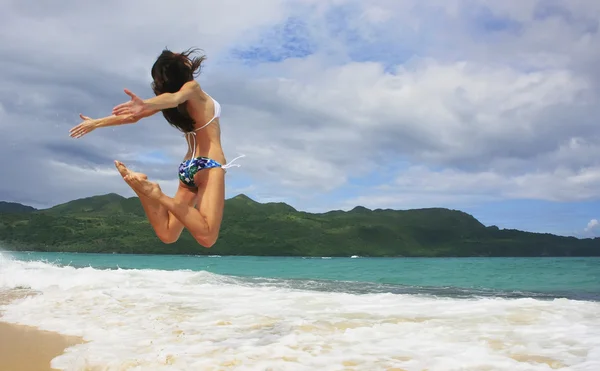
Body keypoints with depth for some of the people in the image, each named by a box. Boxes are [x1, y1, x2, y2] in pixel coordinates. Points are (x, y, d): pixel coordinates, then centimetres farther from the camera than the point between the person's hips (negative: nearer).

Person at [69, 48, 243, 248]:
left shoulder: (167, 100, 13)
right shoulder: (192, 87, -6)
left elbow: (134, 116, 12)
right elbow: (175, 98, -26)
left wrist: (97, 122, 24)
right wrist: (146, 104, -47)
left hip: (188, 167, 8)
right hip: (209, 165, -7)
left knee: (167, 234, 8)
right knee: (206, 237, -18)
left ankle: (142, 187, -9)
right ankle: (158, 195, -25)